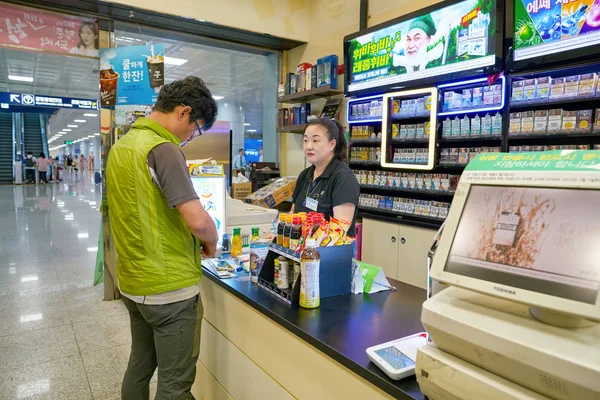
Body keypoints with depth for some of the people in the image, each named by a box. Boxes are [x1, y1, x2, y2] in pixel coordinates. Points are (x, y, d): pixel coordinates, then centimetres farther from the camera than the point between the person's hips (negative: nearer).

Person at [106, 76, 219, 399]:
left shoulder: (121, 145, 8)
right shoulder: (162, 149, -19)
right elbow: (198, 220, -27)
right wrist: (211, 240, -6)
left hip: (131, 283, 9)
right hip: (169, 288, -9)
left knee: (140, 364, 25)